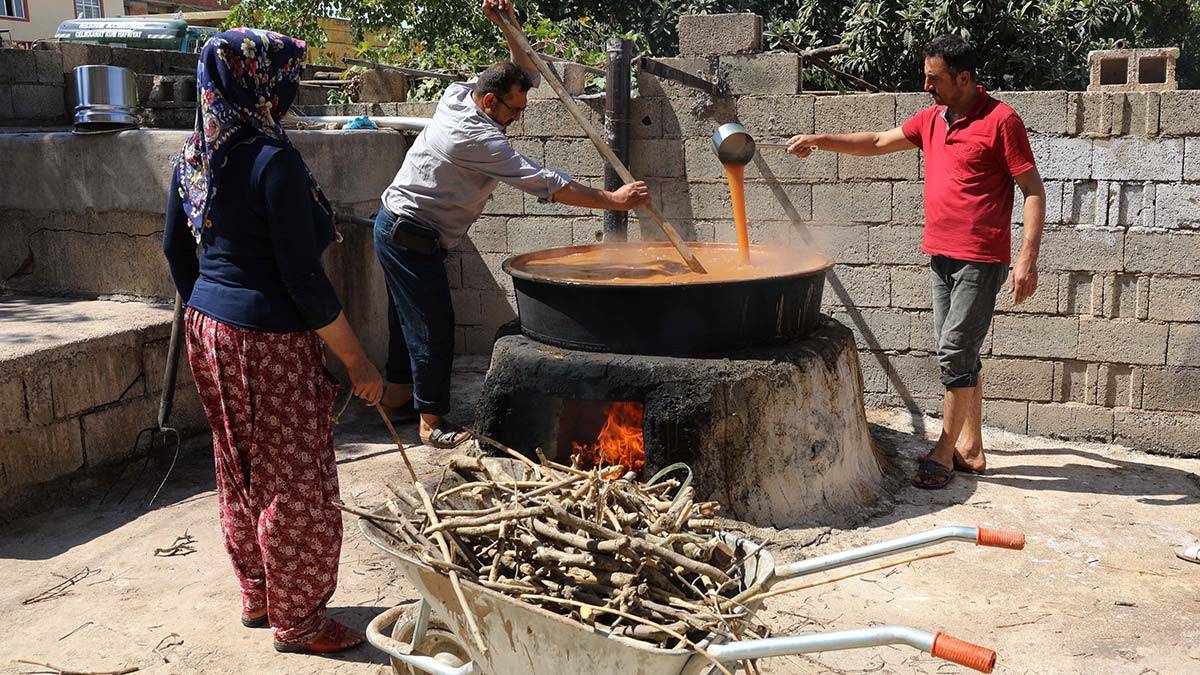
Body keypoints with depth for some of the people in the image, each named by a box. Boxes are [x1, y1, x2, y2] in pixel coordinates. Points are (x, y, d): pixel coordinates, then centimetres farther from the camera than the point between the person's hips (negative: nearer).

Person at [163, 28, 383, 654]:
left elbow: (175, 249, 15)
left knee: (240, 472, 20)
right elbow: (302, 275, -21)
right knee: (294, 483, 5)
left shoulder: (193, 156, 5)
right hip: (269, 341, -9)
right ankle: (295, 619, 18)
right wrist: (357, 361, -15)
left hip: (209, 327, 9)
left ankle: (257, 595, 35)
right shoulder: (273, 158, -20)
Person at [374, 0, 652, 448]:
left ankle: (397, 397, 30)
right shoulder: (477, 139, -25)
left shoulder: (457, 95, 2)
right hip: (412, 238, -10)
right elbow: (545, 185, -27)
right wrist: (614, 200, -24)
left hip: (395, 229, 10)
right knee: (433, 326, -6)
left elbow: (528, 76, 15)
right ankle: (431, 424, 0)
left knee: (410, 318, 18)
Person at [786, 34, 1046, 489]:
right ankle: (970, 449, 21)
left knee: (955, 352, -7)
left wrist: (1028, 259, -19)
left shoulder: (1000, 120, -11)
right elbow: (878, 143, 23)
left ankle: (945, 451, 4)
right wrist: (819, 141, 14)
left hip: (980, 259, -8)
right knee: (958, 355, 12)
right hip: (941, 256, 8)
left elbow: (1033, 190, -12)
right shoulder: (931, 119, 12)